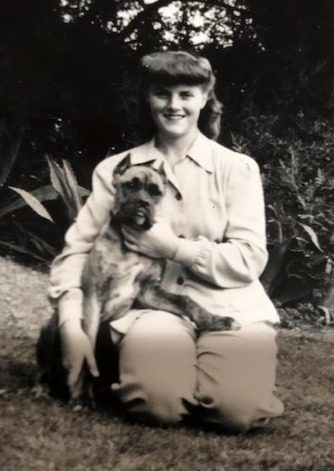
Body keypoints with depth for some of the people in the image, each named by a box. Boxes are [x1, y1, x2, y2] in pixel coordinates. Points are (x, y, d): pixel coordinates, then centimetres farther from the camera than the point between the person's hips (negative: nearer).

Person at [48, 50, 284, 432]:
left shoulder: (236, 167, 4)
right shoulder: (116, 169, 8)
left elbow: (249, 259, -2)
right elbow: (77, 248, 4)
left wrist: (172, 247, -11)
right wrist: (71, 325, -11)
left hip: (228, 306, 0)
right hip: (153, 304, 0)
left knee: (239, 409, -26)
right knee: (158, 401, -30)